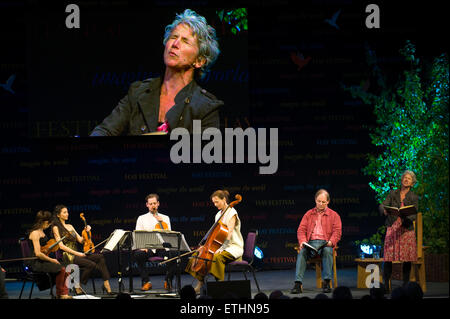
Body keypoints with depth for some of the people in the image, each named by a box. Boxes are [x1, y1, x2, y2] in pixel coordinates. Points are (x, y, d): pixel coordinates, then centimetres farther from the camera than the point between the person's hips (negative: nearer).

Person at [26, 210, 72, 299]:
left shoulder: (42, 232, 14)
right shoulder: (35, 233, -16)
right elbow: (38, 253, -22)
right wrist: (52, 260, -13)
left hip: (43, 261, 9)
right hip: (35, 263, -9)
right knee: (60, 269, -21)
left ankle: (64, 293, -4)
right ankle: (60, 294, -6)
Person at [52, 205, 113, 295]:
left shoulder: (70, 226, 22)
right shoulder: (56, 228, -1)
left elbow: (81, 240, 18)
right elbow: (61, 246, -11)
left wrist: (87, 232, 0)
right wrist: (76, 253, -17)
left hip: (76, 255, 7)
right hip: (67, 256, -7)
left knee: (100, 257, -15)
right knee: (91, 264, -28)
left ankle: (106, 284, -21)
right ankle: (78, 286, -14)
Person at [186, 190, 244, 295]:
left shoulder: (231, 213, -11)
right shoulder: (219, 214, 14)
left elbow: (229, 233, -22)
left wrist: (221, 248, -31)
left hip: (234, 247, -9)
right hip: (221, 246, 9)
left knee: (217, 257, -38)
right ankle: (200, 283, 2)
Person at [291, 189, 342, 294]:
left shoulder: (334, 215, 14)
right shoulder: (309, 214, 20)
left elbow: (337, 231, 4)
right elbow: (301, 230, 13)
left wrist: (331, 241, -16)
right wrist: (302, 241, -8)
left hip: (326, 243, -1)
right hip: (311, 242, 1)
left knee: (327, 251, -38)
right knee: (302, 252, -31)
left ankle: (326, 282, -37)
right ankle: (298, 283, -39)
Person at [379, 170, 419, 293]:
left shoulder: (413, 197, 8)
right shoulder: (393, 193, 11)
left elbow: (414, 215, 0)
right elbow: (382, 205, 1)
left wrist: (406, 217, -22)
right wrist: (384, 211, -23)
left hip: (406, 229, 0)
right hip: (392, 228, 0)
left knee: (407, 259, -2)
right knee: (388, 257, -7)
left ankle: (405, 285, 8)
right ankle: (386, 285, -2)